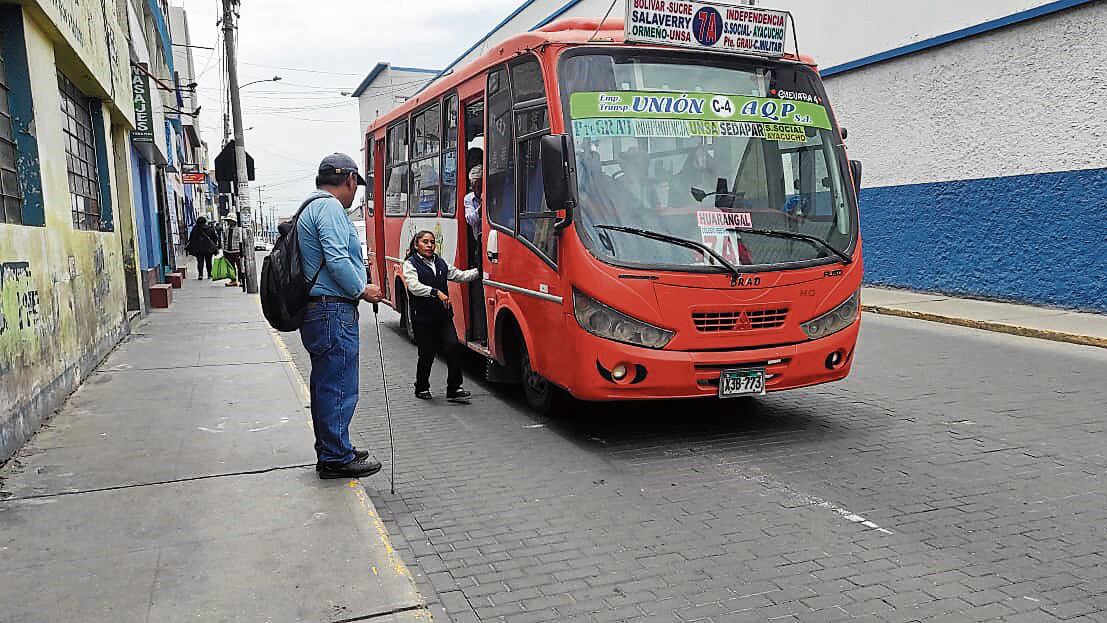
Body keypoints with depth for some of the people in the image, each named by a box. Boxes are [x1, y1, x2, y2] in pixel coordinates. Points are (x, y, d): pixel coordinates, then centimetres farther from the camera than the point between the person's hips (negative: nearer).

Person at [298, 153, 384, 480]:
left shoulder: (310, 208, 21)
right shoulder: (330, 207, -12)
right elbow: (336, 259, -21)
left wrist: (357, 288, 17)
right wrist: (362, 290, -10)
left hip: (315, 311, 11)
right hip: (334, 312, -11)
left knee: (324, 384, 16)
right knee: (339, 387, -3)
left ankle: (330, 452, 27)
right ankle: (337, 458, 6)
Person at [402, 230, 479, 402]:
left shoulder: (441, 262, 16)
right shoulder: (410, 264, -3)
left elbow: (459, 275, 17)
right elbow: (414, 286, -18)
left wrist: (479, 271, 5)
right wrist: (437, 292, -27)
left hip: (443, 315, 5)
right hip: (422, 317, -5)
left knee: (454, 346, -8)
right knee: (427, 353, 0)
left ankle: (453, 389, -1)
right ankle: (421, 388, 22)